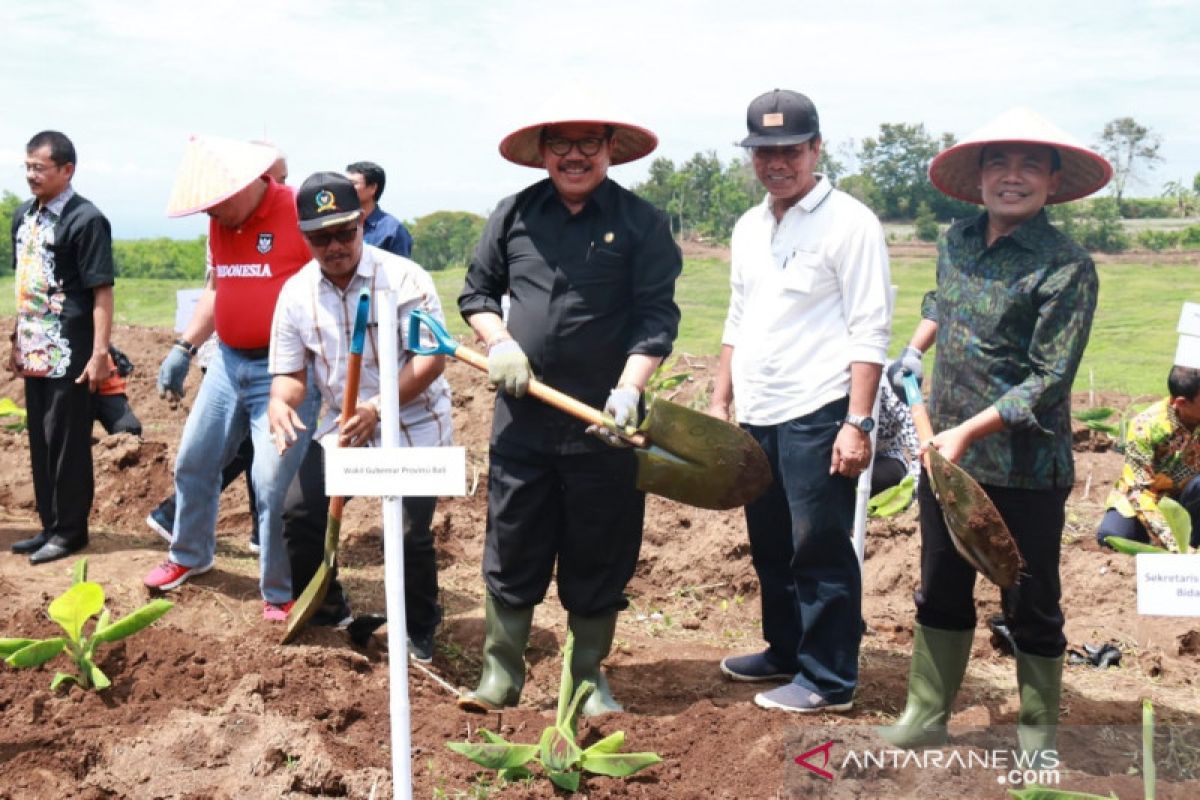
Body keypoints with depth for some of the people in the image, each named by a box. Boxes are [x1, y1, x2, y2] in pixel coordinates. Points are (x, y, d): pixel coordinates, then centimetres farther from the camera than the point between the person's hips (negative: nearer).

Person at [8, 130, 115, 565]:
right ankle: (50, 525, 22)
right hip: (34, 353, 8)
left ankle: (70, 530, 10)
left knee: (67, 442, 0)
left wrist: (100, 353, -19)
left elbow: (102, 291, -15)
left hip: (70, 355, -8)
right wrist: (16, 339, 18)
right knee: (40, 441, 12)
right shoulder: (24, 215, 11)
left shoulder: (85, 219, -12)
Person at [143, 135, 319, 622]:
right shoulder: (220, 223, 9)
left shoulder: (300, 213, -15)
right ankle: (189, 555, 40)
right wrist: (183, 349, 17)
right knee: (193, 461, 16)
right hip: (228, 362, 8)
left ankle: (281, 595, 8)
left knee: (274, 483, -9)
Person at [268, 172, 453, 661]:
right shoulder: (295, 293, -2)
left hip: (415, 424, -4)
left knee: (411, 531, -14)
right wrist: (281, 402, -24)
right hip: (343, 423, 5)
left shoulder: (404, 278, -16)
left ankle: (420, 632, 12)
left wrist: (377, 408, -32)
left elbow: (432, 358, -20)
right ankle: (326, 615, 21)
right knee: (299, 511, -5)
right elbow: (291, 371, 1)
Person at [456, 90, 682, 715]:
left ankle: (590, 680, 24)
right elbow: (476, 290, 16)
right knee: (511, 551, 8)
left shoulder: (641, 223, -1)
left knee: (599, 559, 8)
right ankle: (500, 674, 21)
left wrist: (628, 390, -19)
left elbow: (656, 316, -7)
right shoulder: (514, 213, 7)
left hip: (603, 422, -2)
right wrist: (499, 343, -3)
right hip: (522, 419, 2)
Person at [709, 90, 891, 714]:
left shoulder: (848, 222, -8)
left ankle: (828, 680, 10)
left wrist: (857, 422, -18)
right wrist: (721, 400, 17)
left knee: (820, 549, -1)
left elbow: (870, 331, -13)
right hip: (758, 416, 8)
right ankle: (785, 650, 33)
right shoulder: (749, 228, 15)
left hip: (817, 415, -7)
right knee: (770, 546, 16)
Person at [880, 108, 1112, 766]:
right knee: (941, 590, 16)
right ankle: (925, 714, 30)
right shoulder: (958, 241, 4)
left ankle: (1039, 729, 27)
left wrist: (968, 432, -25)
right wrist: (913, 352, 16)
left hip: (1024, 470, -6)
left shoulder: (1066, 267, -16)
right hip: (945, 452, 6)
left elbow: (1049, 380, -20)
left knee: (1030, 604, 8)